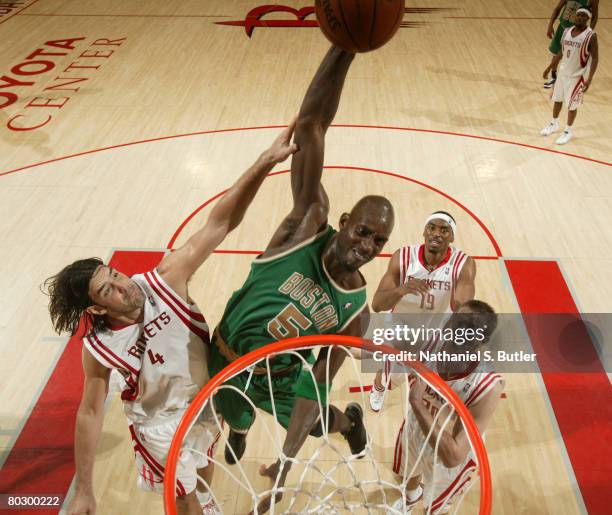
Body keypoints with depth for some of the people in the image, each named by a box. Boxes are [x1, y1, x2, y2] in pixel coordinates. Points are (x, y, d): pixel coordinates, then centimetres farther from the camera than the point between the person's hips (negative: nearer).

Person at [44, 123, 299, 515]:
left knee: (205, 458, 32)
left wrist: (265, 162, -46)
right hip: (159, 420, -3)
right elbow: (90, 413, -15)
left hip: (206, 392, 3)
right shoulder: (98, 348, -28)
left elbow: (219, 224, -37)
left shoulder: (164, 281, -30)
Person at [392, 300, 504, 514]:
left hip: (451, 455, -4)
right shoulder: (439, 343, -29)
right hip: (415, 429, 4)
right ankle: (412, 497, 70)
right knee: (408, 474, 36)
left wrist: (417, 403, -46)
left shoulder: (488, 387, -42)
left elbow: (453, 456, -42)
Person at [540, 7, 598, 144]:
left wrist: (589, 79, -23)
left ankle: (568, 131, 18)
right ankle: (554, 124, 38)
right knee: (557, 99, 17)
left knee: (572, 105, 3)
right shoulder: (567, 32, 0)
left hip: (577, 75, -6)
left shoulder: (591, 36, -18)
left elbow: (595, 58, -16)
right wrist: (549, 68, 15)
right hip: (563, 72, 6)